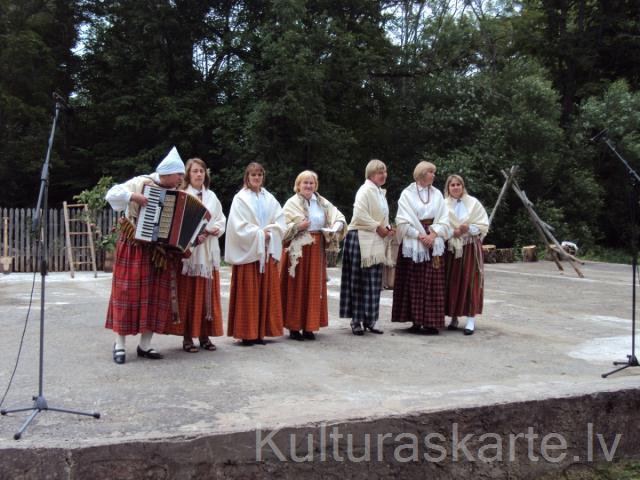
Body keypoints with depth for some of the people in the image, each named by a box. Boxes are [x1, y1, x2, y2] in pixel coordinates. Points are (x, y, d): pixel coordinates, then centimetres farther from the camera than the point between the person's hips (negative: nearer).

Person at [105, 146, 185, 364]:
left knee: (156, 296, 4)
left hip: (161, 251, 5)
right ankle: (120, 344, 6)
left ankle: (145, 345, 14)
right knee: (129, 294, -3)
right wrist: (134, 196, -27)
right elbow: (112, 194, -14)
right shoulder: (141, 182, -7)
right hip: (135, 248, -5)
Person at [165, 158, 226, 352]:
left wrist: (214, 229, -6)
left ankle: (204, 335, 15)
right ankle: (187, 337, 4)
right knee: (188, 294, -3)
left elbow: (221, 220, 14)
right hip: (187, 250, -5)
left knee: (207, 293, 6)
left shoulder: (211, 196, 15)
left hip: (209, 250, 5)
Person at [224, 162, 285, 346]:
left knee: (265, 292, 4)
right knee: (248, 293, -4)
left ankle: (260, 331, 10)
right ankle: (247, 333, 1)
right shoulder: (240, 198, -1)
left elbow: (280, 223, 6)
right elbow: (239, 226, -9)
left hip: (267, 251, 5)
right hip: (247, 251, -4)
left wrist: (268, 233, -10)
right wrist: (259, 233, -12)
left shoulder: (270, 199, 12)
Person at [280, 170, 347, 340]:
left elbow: (339, 217, 9)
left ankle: (309, 326, 15)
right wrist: (298, 226, -21)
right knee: (296, 288, -1)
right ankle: (294, 327, 7)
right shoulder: (292, 203, -2)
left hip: (316, 250, 4)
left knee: (314, 287, 6)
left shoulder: (322, 203, 9)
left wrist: (337, 224, -12)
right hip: (297, 250, -4)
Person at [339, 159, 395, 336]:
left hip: (376, 242, 9)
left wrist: (388, 228, 7)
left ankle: (368, 320, 17)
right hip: (362, 239, -9)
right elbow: (359, 214, -21)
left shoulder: (380, 192, 17)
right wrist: (377, 227, -16)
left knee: (373, 282, 9)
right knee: (360, 282, -4)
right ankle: (356, 321, 4)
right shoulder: (365, 190, -10)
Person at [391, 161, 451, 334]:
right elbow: (403, 221, -5)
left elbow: (443, 220, 5)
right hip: (412, 243, -3)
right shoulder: (407, 194, 1)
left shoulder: (437, 194, 10)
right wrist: (419, 235, -13)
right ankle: (416, 321, 4)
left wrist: (433, 234, -11)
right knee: (413, 282, -1)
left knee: (432, 283, 0)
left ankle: (431, 322, 3)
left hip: (433, 242, 3)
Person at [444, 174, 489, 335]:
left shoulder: (473, 203, 3)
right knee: (452, 282, 2)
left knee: (470, 281, -4)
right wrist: (453, 232, -16)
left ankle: (471, 320, -2)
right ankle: (453, 317, 13)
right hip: (451, 247, 1)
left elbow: (483, 225, 2)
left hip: (470, 247, -1)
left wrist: (468, 228, -14)